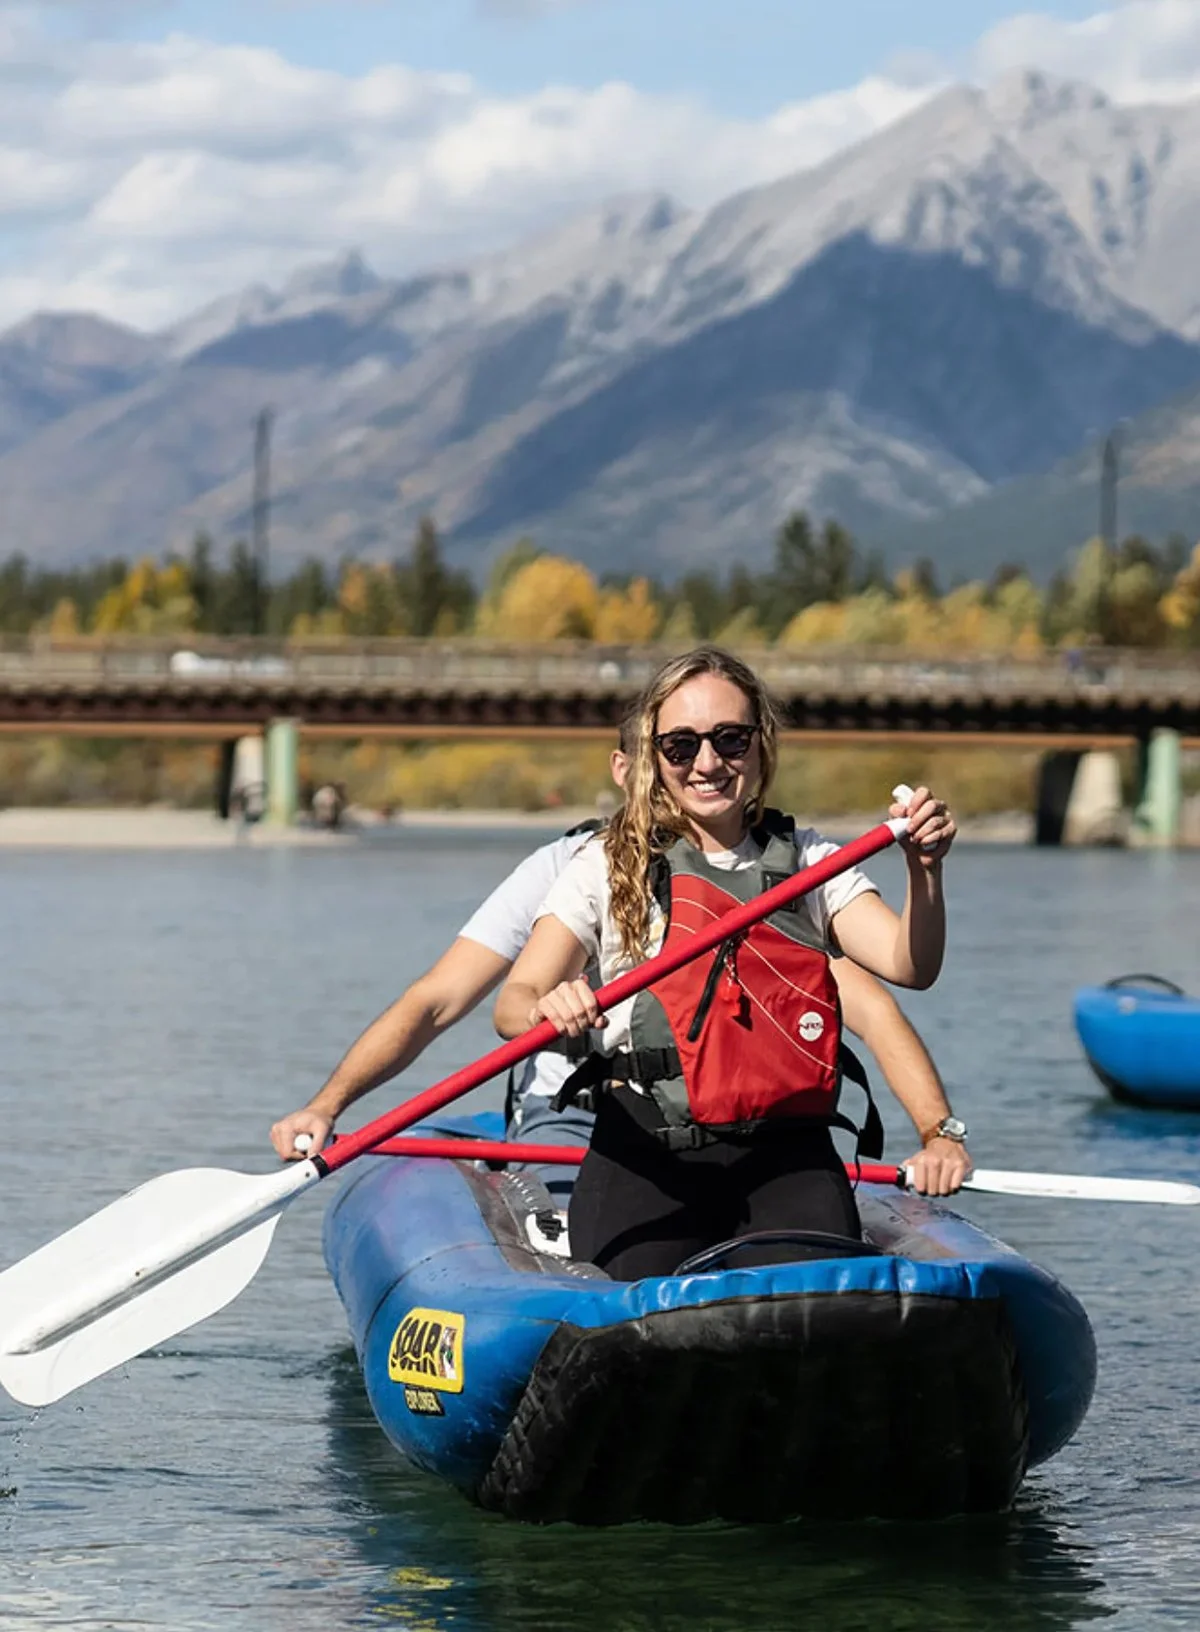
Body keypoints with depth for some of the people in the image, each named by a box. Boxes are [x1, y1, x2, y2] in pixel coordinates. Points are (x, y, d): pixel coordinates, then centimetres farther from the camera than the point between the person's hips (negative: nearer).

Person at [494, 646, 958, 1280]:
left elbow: (909, 965, -1)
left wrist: (924, 869, -20)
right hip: (647, 1155, -1)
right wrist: (548, 1009, -28)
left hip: (787, 1156, 1)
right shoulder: (608, 866, 7)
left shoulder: (809, 862, 14)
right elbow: (511, 1004, -4)